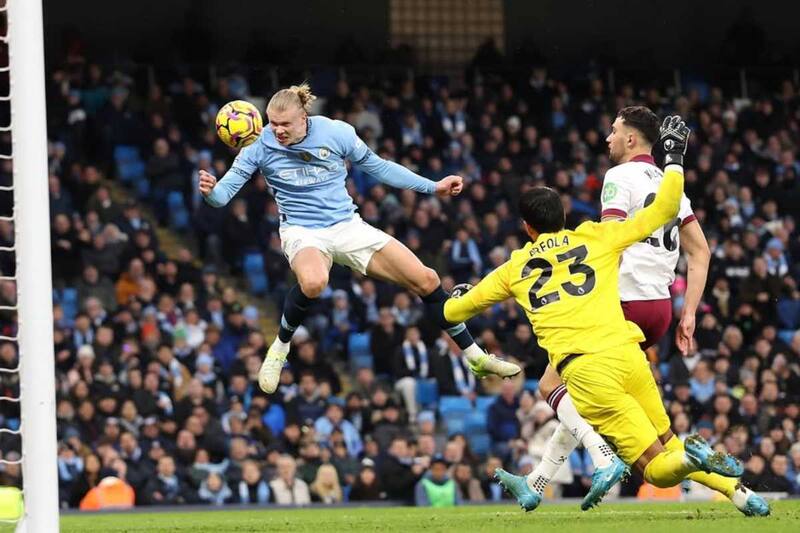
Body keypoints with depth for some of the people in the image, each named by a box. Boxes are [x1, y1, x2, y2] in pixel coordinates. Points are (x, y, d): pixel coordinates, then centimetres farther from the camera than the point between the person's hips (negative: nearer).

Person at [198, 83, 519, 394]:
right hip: (302, 232, -3)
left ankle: (476, 358, 11)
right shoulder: (260, 146, -11)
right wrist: (210, 191, -37)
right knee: (313, 282, -41)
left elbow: (378, 167, 8)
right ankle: (279, 349, -12)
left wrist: (433, 187, 6)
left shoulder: (336, 132, -7)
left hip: (348, 226, 3)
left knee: (426, 280, -6)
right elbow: (224, 194, -11)